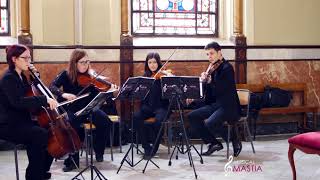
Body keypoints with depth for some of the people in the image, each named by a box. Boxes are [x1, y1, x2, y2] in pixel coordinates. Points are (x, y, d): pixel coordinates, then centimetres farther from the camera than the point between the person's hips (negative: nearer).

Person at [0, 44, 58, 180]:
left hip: (22, 121, 9)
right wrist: (44, 100, -37)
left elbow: (30, 94, 21)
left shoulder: (21, 76, 12)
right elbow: (17, 101, -31)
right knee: (41, 134, -28)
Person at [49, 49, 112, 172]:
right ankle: (72, 160, -19)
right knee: (73, 124, -35)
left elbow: (96, 97, -4)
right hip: (70, 110, -2)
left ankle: (98, 151, 2)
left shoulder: (90, 77, 1)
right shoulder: (66, 75, -3)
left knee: (105, 121, -22)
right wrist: (63, 94, -36)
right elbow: (52, 87, -16)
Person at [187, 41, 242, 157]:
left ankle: (235, 142, -5)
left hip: (229, 107, -9)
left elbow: (220, 90, -24)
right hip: (215, 104, 9)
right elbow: (207, 90, 15)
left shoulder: (227, 68, -13)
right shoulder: (212, 68, 11)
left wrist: (209, 81, -29)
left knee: (210, 123, -31)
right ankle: (214, 143, 6)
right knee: (192, 116, -3)